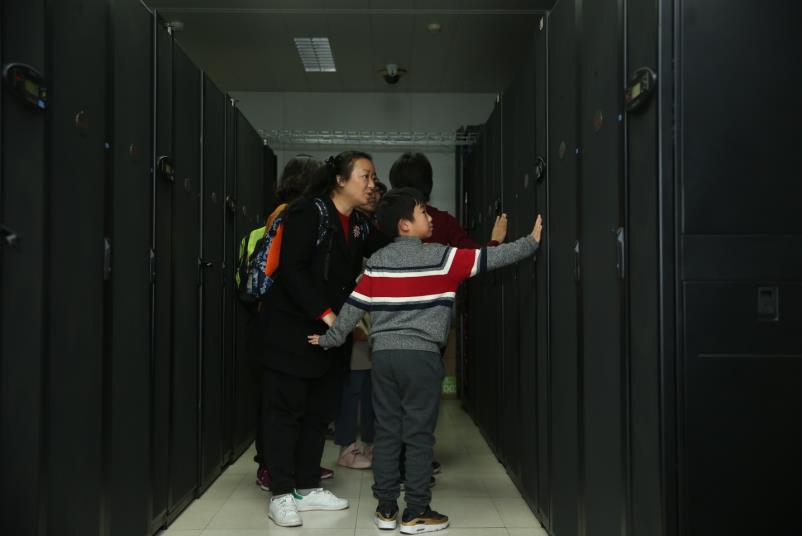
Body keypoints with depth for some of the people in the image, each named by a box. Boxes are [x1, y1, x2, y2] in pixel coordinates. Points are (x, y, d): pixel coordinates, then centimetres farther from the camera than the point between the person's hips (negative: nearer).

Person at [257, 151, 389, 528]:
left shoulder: (361, 226, 10)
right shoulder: (308, 212, -11)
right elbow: (291, 269, -18)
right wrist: (324, 313, -21)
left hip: (332, 331, 7)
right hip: (291, 327, -7)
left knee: (321, 410, 10)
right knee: (285, 409, -1)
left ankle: (307, 487, 22)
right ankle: (281, 495, 6)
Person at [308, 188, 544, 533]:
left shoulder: (377, 262, 8)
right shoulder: (441, 257, -4)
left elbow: (354, 306, 9)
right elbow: (490, 258, -2)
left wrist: (330, 339, 21)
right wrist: (531, 242, 7)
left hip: (383, 355, 5)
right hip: (421, 355, -4)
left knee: (386, 432, 10)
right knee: (419, 435, 3)